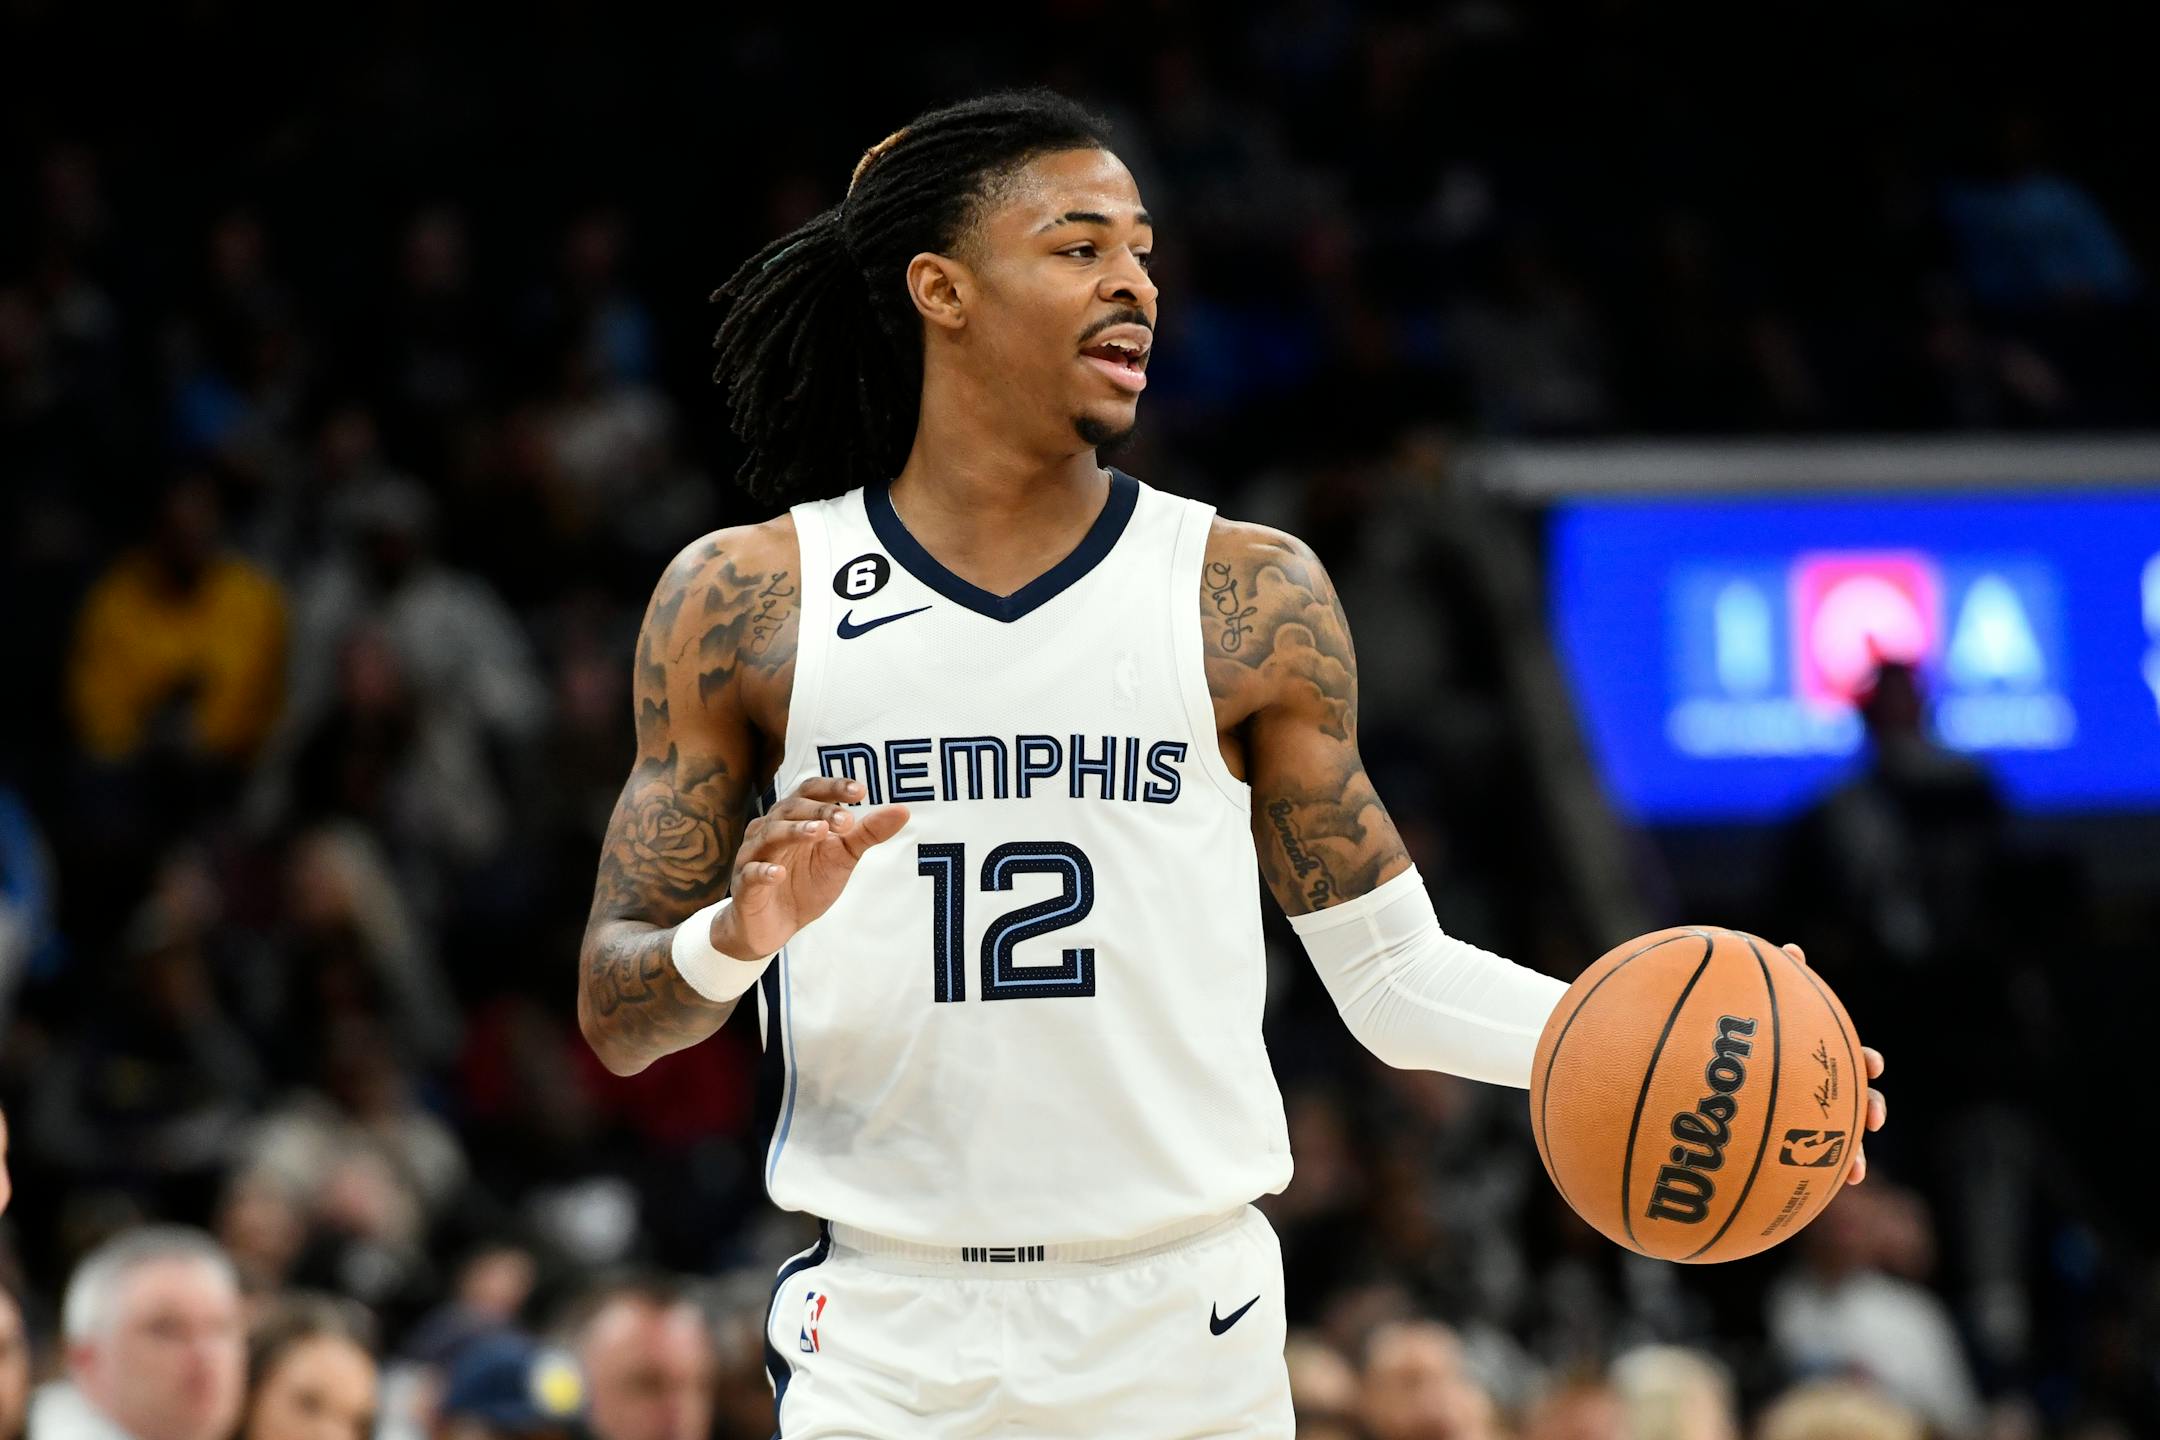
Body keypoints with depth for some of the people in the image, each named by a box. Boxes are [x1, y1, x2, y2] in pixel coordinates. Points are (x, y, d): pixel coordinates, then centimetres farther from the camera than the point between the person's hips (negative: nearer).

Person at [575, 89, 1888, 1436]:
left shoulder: (1253, 595, 3)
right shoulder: (740, 600, 2)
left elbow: (1393, 971, 4)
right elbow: (616, 1017, 4)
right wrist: (733, 938, -18)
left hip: (1179, 1329, 0)